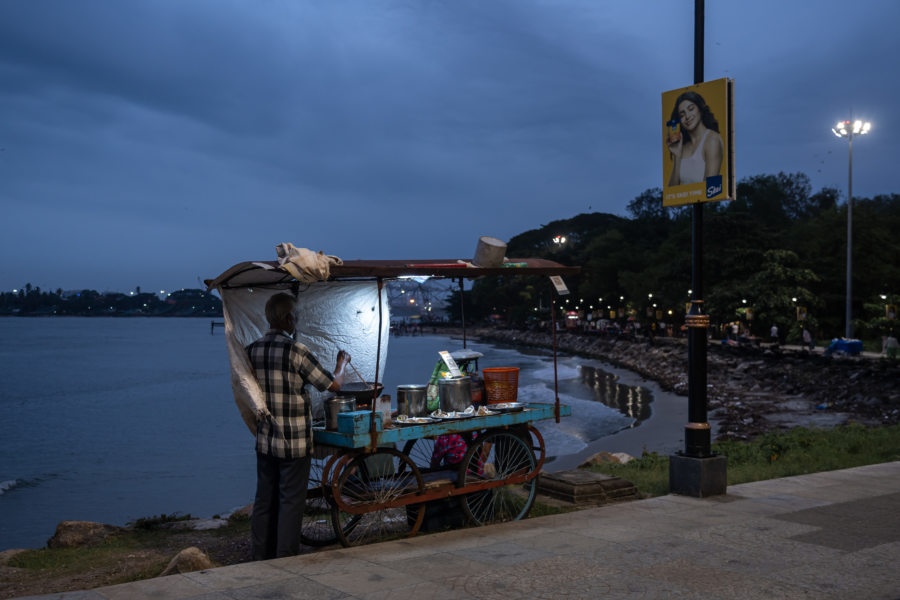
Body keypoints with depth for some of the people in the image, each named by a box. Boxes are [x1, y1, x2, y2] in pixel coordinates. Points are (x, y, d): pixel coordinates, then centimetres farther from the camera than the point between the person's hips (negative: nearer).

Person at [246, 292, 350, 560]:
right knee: (290, 502, 3)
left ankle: (262, 558, 22)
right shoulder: (296, 350, -16)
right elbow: (333, 384, -9)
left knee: (264, 501, 14)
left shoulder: (252, 350, 2)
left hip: (264, 441, 6)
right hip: (294, 443, -6)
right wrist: (342, 362, 10)